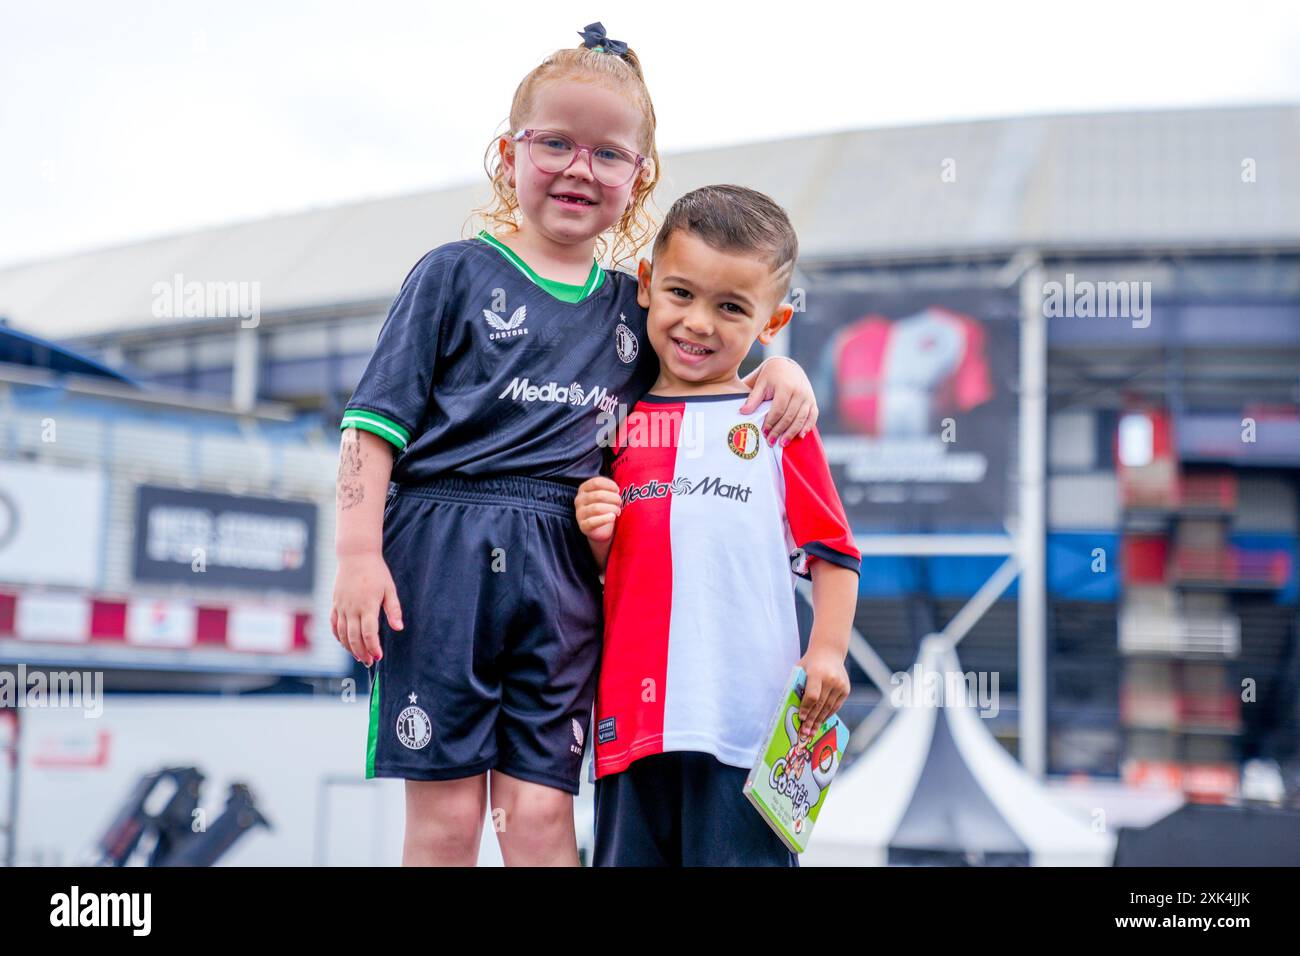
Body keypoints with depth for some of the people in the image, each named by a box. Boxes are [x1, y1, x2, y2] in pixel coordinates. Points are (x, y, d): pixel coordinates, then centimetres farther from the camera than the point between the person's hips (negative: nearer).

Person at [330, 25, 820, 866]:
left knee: (541, 814, 1)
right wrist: (359, 553, -10)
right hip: (441, 552, -3)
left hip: (561, 575, 3)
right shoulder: (456, 274, 4)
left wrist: (779, 365, 6)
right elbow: (377, 421, -1)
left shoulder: (632, 307, 15)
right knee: (446, 817, 0)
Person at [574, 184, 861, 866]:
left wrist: (828, 651, -6)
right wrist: (596, 540, -4)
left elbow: (834, 554, 5)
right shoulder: (615, 424, 12)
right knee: (628, 854, 9)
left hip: (748, 715, -3)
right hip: (633, 714, 3)